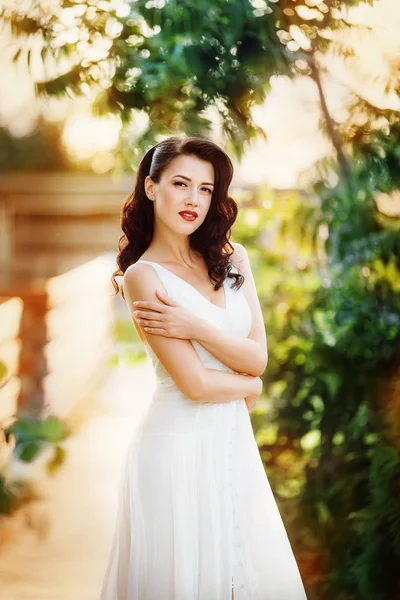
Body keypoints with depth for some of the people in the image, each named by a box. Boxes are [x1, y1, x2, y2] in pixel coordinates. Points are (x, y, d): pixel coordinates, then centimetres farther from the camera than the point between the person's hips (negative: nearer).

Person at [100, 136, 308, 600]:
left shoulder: (231, 259, 8)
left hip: (235, 441, 6)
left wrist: (195, 326, -15)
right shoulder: (143, 275, -10)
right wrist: (249, 386, 2)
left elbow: (258, 358, -1)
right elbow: (194, 384, -15)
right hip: (177, 446, -6)